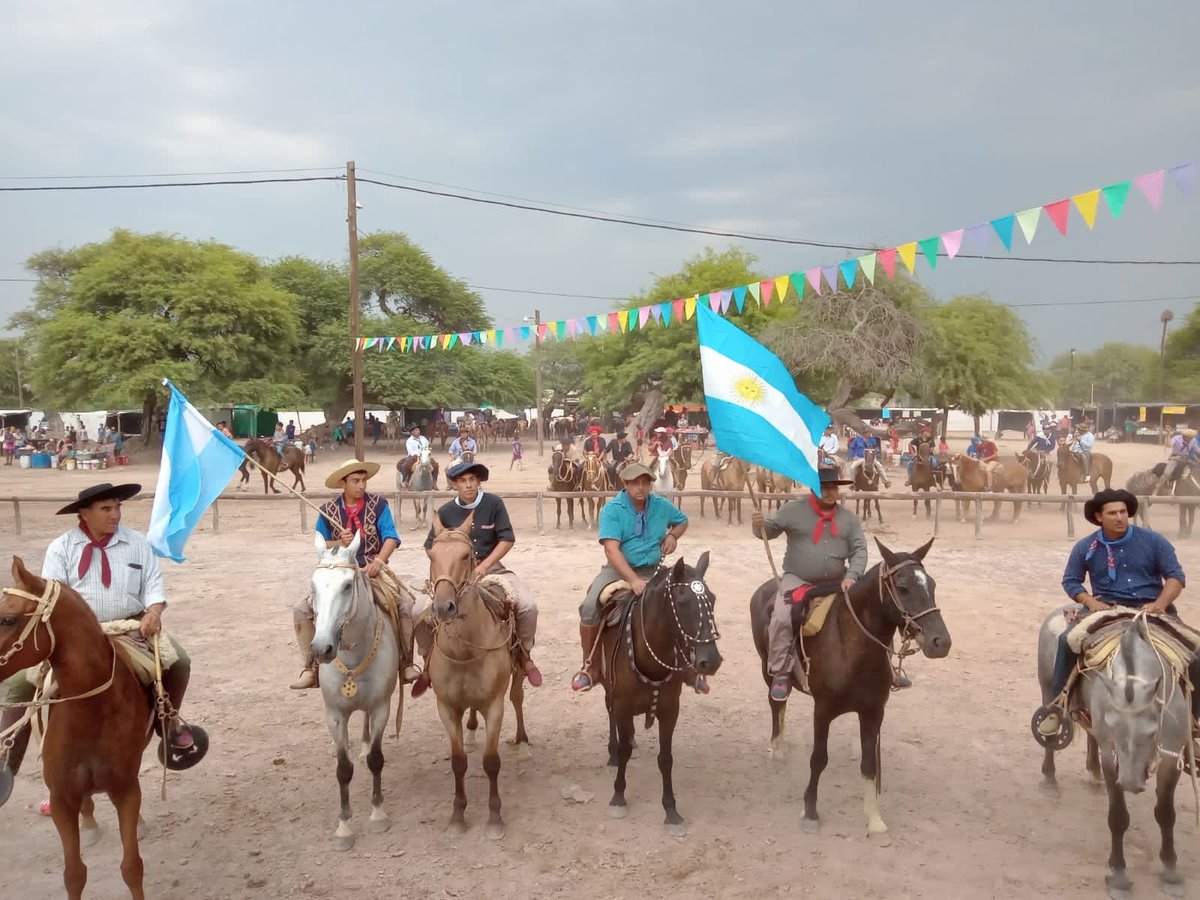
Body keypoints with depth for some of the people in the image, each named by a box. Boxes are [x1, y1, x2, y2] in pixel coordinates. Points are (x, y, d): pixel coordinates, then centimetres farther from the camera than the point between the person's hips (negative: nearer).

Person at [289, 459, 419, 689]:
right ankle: (311, 667, 0)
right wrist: (339, 543, -15)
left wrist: (379, 561, -26)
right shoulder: (328, 510, 3)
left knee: (407, 604, -23)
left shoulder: (379, 504, -1)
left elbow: (391, 537, -8)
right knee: (301, 610, -14)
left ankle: (406, 663, -7)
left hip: (373, 571, -2)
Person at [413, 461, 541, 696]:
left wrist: (483, 566, -14)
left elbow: (507, 539, -6)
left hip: (492, 567, -1)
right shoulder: (446, 512, 0)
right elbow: (431, 547, 7)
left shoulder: (493, 503, -4)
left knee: (528, 605, -23)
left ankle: (525, 654, 3)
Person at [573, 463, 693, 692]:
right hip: (619, 569, -3)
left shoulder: (662, 505, 0)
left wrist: (673, 535, -2)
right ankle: (590, 666, -6)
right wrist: (634, 580, -35)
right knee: (589, 607, -25)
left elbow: (682, 520, 22)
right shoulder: (612, 509, -13)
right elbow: (612, 550, -23)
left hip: (654, 570, 3)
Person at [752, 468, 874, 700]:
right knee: (781, 619, -26)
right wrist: (759, 525, -24)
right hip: (797, 581, -3)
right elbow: (770, 529, 1)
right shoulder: (793, 510, -1)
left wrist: (851, 576, -12)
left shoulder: (849, 517, 7)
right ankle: (781, 673, -12)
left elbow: (859, 550, 5)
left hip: (836, 583, 3)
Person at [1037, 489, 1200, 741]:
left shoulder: (1153, 541, 1)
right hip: (1106, 607, 0)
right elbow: (1071, 581, 10)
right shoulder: (1085, 547, 3)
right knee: (1068, 640, -25)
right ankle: (1056, 709, -14)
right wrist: (1092, 602, -11)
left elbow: (1176, 576, 1)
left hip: (1150, 607, 1)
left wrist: (1158, 605, -17)